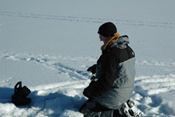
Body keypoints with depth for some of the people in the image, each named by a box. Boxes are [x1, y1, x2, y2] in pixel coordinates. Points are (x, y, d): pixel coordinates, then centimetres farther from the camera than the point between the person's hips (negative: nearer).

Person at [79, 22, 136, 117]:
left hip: (114, 94, -10)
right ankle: (124, 107, 18)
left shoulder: (112, 54, -26)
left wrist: (89, 90, -12)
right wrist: (96, 68, 21)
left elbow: (106, 82, -26)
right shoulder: (127, 49, 3)